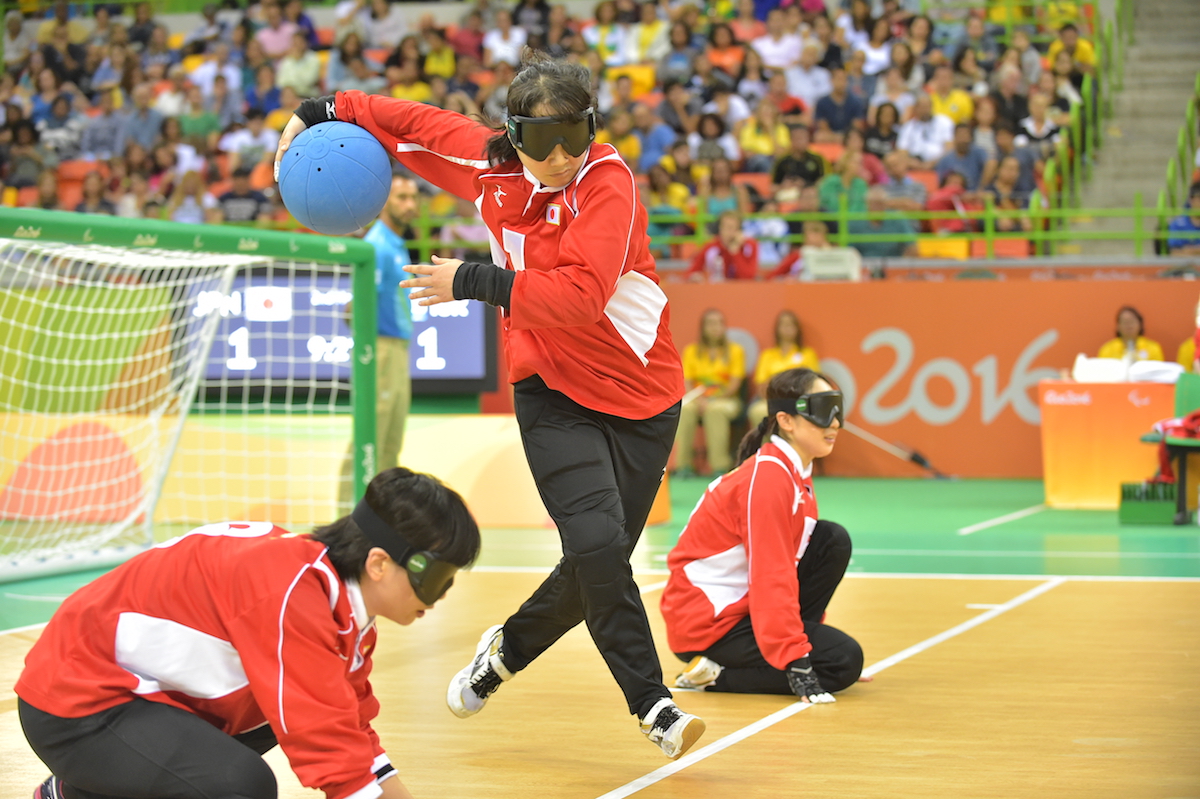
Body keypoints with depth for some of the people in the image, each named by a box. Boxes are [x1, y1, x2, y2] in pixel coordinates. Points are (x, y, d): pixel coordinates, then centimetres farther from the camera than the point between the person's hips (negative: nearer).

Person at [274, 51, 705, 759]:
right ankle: (652, 704, -7)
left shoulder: (607, 180, -19)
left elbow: (582, 294, -31)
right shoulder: (490, 164, -5)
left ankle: (509, 647, 33)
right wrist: (326, 111, 6)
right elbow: (410, 121, 13)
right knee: (597, 542, -18)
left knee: (599, 567, 5)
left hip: (640, 395, -1)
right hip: (553, 390, 1)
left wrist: (474, 283, -28)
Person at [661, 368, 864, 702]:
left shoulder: (795, 474, 10)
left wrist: (811, 635, 15)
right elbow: (770, 578, -25)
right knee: (845, 661, -14)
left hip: (740, 604, 9)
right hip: (708, 623, -9)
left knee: (833, 541, -1)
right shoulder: (768, 478, -20)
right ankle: (715, 674, -9)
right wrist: (796, 662, -27)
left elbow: (783, 571, 17)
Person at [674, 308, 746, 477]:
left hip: (726, 400, -1)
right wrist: (698, 399, -18)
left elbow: (734, 385, -4)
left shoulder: (735, 350, 4)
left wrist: (712, 399, -18)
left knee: (716, 410, -37)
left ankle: (719, 466, -37)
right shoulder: (691, 351, 10)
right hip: (697, 399, 1)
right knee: (685, 409, -33)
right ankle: (683, 464, -31)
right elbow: (687, 383, 3)